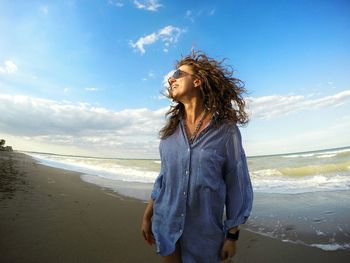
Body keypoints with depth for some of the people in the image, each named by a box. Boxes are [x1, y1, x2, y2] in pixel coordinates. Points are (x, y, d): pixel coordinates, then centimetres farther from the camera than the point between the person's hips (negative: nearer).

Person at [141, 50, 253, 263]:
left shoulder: (226, 130, -13)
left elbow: (237, 185, -7)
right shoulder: (171, 129, -1)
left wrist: (232, 236, -4)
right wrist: (147, 216, 8)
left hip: (205, 229, -3)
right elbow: (165, 176, 6)